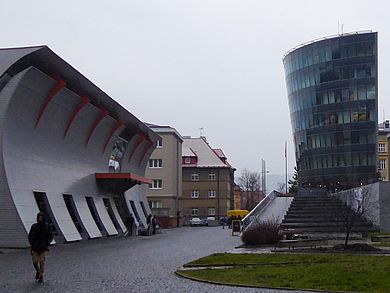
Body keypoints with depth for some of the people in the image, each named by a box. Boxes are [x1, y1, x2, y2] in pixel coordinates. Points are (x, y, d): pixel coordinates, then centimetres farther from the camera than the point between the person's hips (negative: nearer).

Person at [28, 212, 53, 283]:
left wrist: (47, 243, -9)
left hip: (43, 247, -1)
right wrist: (32, 244, -6)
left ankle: (41, 276, 2)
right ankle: (38, 271, 29)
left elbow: (50, 236, 5)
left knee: (42, 261, -8)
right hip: (35, 247, 1)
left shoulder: (47, 226, -1)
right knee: (35, 262, -1)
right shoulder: (34, 226, 1)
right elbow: (30, 236, 8)